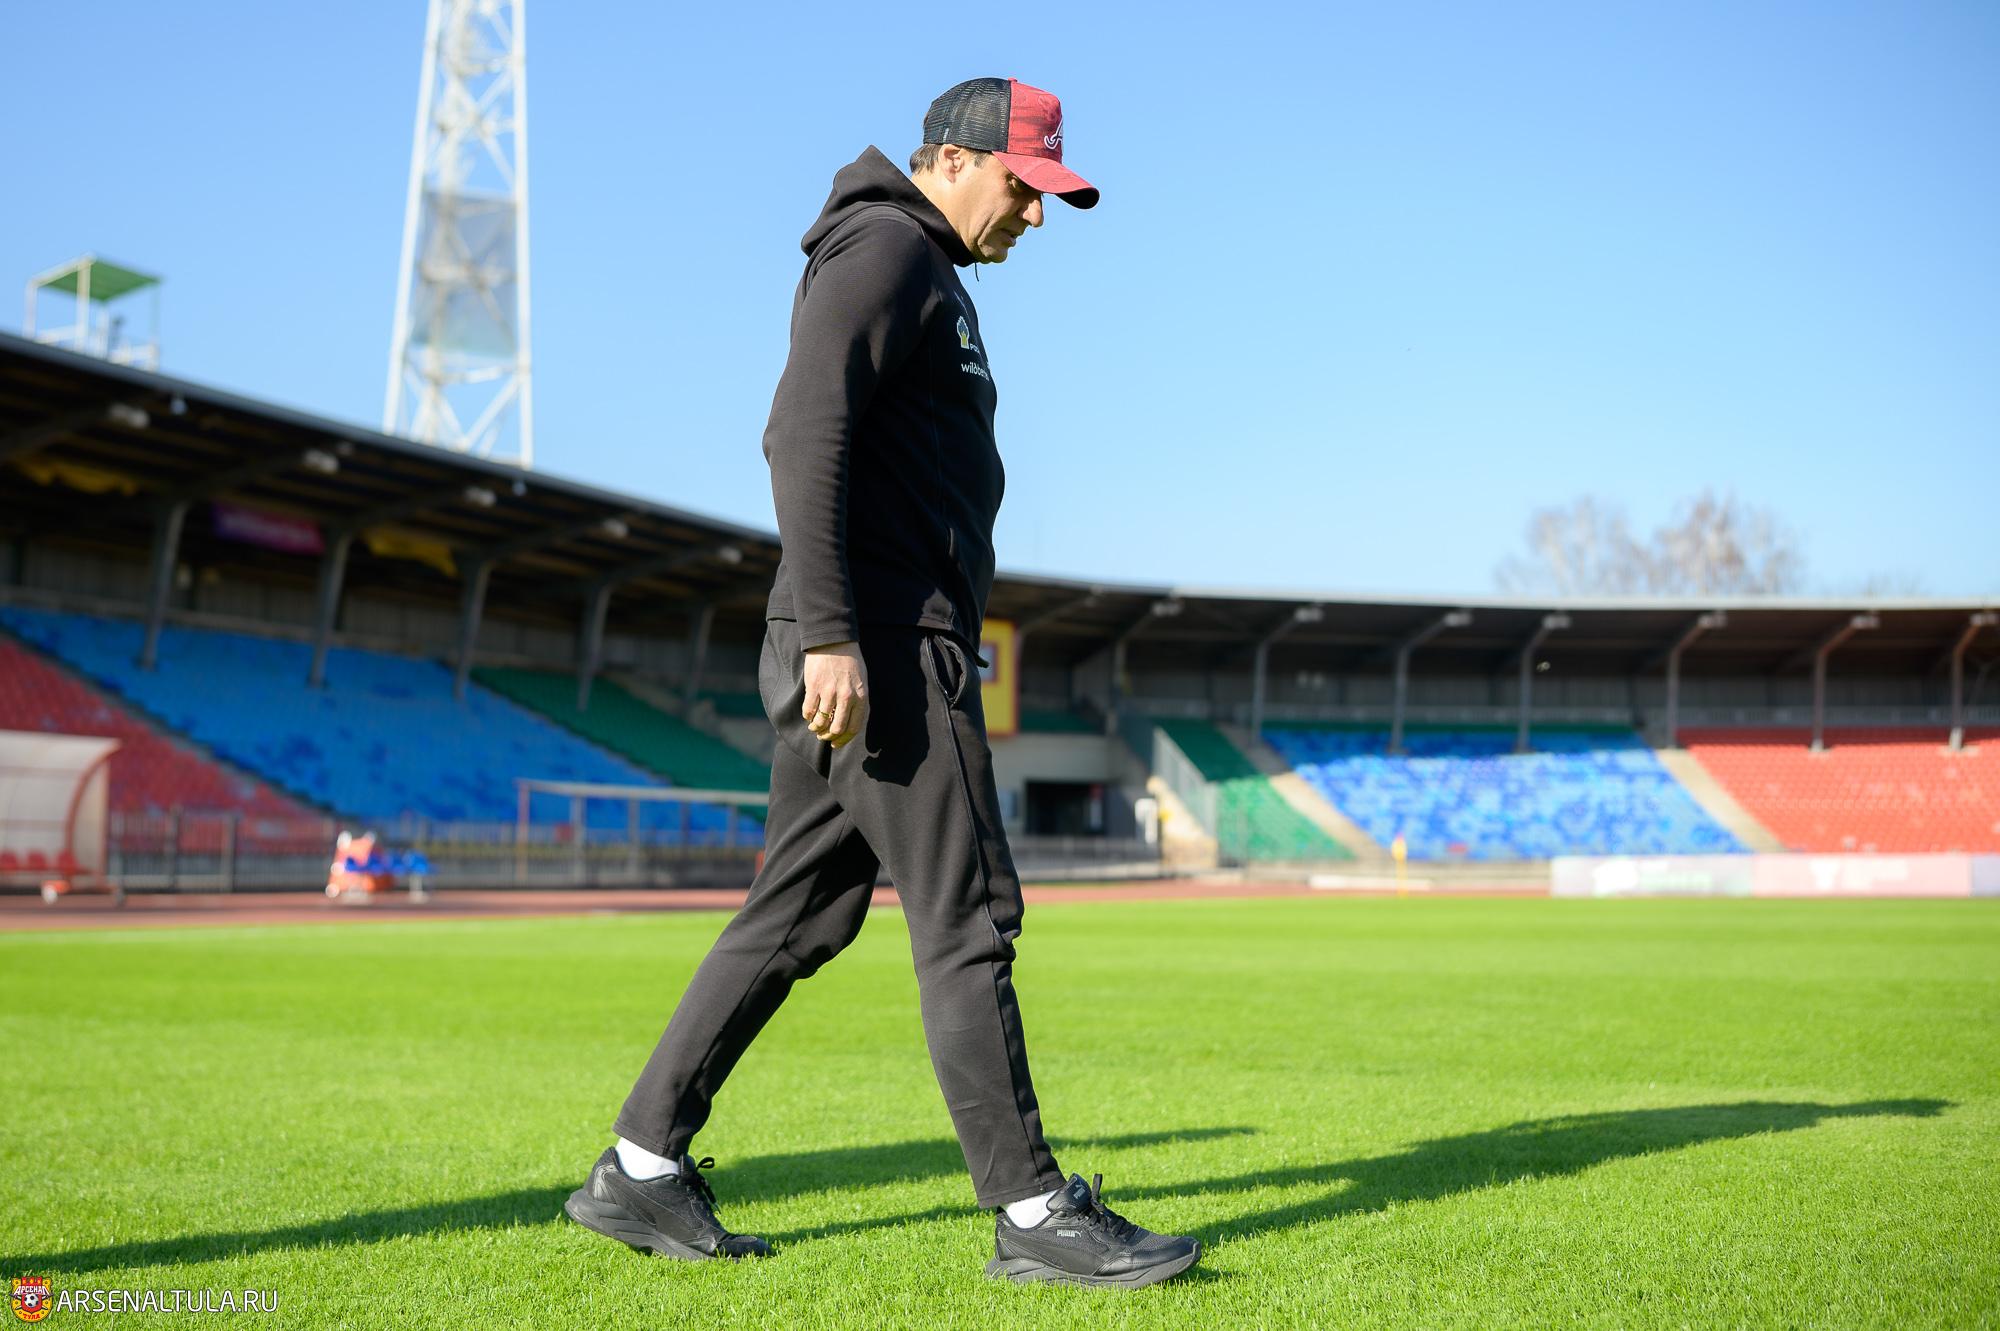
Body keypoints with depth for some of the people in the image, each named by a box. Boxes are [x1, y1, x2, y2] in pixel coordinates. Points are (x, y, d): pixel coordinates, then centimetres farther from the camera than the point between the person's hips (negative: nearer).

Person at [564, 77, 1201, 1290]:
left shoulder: (928, 277, 25)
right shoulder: (882, 249, -7)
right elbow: (804, 438, -19)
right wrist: (831, 635, -26)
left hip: (877, 647, 10)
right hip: (881, 643, -10)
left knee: (796, 920, 10)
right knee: (968, 918, -7)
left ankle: (642, 1170, 15)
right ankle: (1034, 1213, 0)